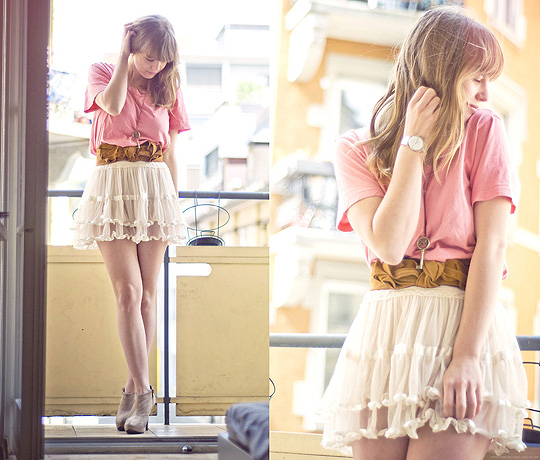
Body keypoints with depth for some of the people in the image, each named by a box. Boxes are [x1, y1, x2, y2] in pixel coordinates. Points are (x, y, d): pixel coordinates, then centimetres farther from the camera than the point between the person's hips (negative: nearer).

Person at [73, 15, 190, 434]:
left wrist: (173, 202, 9)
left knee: (146, 294, 2)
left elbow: (170, 152, 12)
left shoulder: (168, 87, 9)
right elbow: (112, 104, -19)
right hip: (113, 188, -2)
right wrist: (125, 57, -8)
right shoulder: (103, 73, 4)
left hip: (156, 188, 2)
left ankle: (134, 391, 9)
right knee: (128, 292, -11)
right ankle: (143, 391, -11)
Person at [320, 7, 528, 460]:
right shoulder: (355, 149, 6)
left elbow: (492, 245, -5)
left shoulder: (482, 129, 4)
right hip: (386, 330, 1)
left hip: (468, 322, -1)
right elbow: (389, 245, -10)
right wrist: (415, 144, -8)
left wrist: (467, 355, -15)